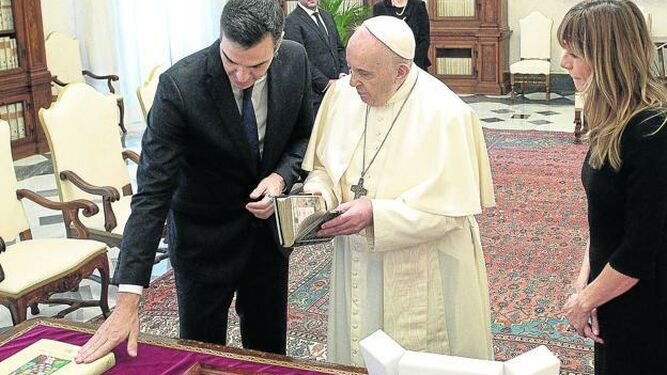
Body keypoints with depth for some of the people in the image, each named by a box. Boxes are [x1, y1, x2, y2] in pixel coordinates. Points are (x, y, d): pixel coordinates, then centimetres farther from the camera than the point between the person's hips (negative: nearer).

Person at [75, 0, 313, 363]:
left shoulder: (296, 60, -15)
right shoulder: (179, 86, -28)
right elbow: (152, 192, -28)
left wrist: (281, 176, -19)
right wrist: (128, 300, -32)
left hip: (269, 220, 4)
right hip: (204, 234, -3)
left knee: (270, 344, 19)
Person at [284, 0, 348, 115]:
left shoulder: (327, 16, 16)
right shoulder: (292, 22, -9)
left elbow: (339, 48, 18)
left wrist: (343, 73, 1)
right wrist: (325, 83, -15)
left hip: (336, 88, 6)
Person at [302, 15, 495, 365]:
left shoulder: (445, 114, -20)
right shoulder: (341, 93, -4)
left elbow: (450, 210, -19)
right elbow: (323, 166, 9)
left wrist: (375, 214, -26)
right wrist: (319, 193, -12)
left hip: (421, 279, -5)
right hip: (356, 267, 5)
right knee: (358, 357, 18)